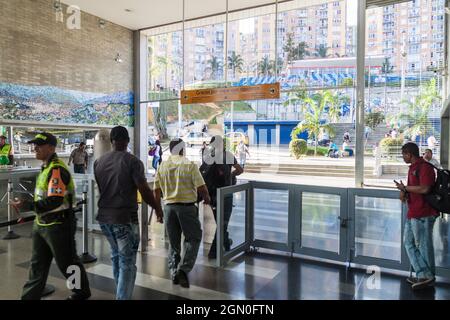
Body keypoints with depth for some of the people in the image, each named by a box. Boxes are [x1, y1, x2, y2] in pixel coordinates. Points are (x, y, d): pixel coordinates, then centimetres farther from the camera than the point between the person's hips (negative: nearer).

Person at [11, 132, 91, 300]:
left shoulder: (57, 169, -23)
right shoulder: (46, 167, 9)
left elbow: (54, 202, -30)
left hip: (58, 226, -9)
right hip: (41, 224, 9)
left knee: (67, 263, 9)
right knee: (37, 264, 17)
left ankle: (82, 291, 30)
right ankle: (30, 295, 31)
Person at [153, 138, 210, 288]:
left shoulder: (162, 166, 5)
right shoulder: (190, 165, -8)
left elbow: (156, 192, 7)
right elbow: (201, 189, -12)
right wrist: (207, 199, 8)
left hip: (169, 207, 5)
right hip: (187, 206, -4)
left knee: (173, 242, 18)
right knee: (193, 238, 10)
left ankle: (174, 273, 22)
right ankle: (183, 269, -4)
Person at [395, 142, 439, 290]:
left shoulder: (425, 167, -15)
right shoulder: (413, 168, 16)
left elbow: (424, 189, -26)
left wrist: (404, 188, -13)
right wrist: (404, 191, 2)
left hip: (423, 214, -11)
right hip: (412, 213, 11)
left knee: (424, 246, -1)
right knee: (409, 242, 13)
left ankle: (426, 276, 11)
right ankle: (423, 275, 20)